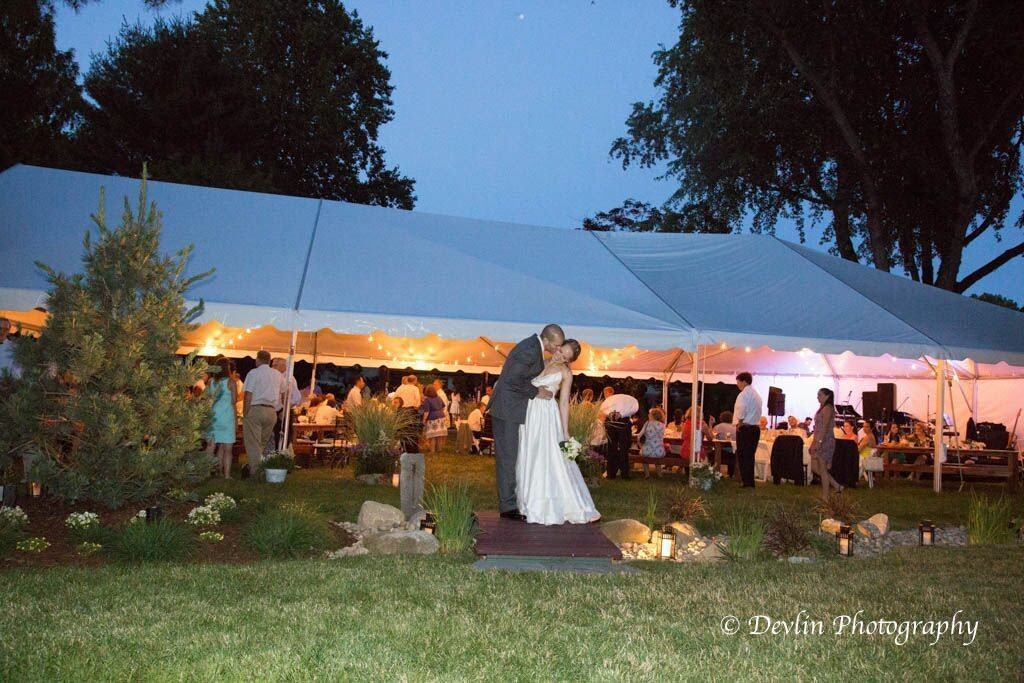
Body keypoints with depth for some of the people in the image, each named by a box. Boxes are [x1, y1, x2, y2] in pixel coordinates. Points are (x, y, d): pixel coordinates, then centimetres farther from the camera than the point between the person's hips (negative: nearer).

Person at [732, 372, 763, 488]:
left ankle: (747, 483, -6)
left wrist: (739, 424, -9)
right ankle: (750, 482, 14)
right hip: (756, 427, 8)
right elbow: (757, 413, 16)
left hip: (745, 428, -8)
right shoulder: (757, 395, 17)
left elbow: (741, 412, -21)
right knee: (750, 456, 12)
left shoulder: (744, 394, -10)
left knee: (742, 456, -4)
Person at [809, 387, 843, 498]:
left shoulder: (828, 408, -11)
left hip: (825, 441, -10)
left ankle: (825, 497, 2)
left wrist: (819, 441, -24)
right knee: (814, 468, 9)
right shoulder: (822, 408, 18)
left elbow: (825, 427, -19)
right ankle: (836, 486, 18)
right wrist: (813, 443, 19)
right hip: (819, 441, 10)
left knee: (823, 469, -5)